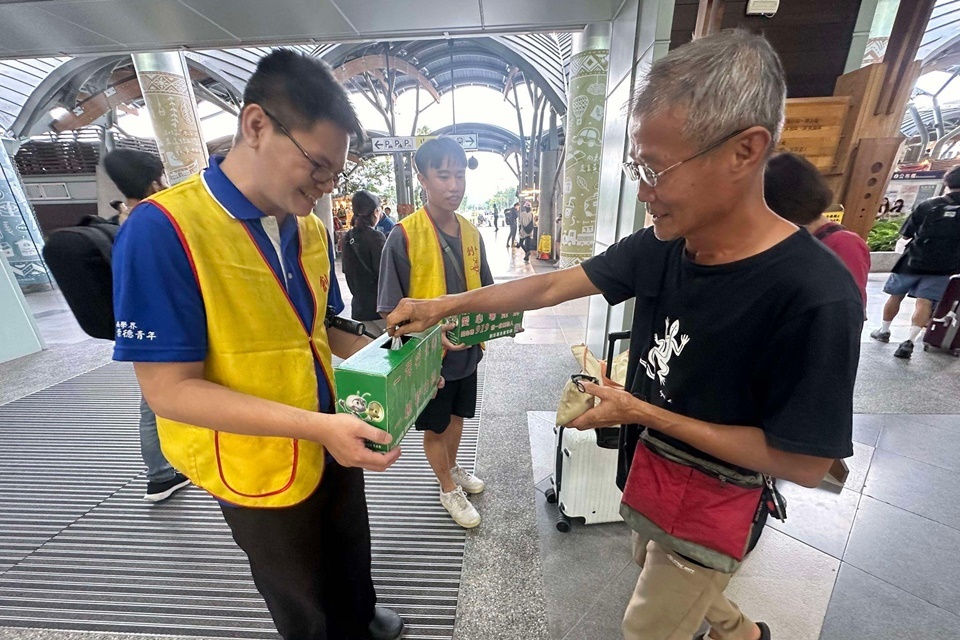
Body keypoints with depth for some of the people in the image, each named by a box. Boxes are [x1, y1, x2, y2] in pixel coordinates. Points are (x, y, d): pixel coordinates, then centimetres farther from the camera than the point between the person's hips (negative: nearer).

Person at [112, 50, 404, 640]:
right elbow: (170, 388, -23)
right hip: (261, 470, -6)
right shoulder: (161, 230, -22)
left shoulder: (310, 229, -2)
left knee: (352, 560, 33)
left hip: (336, 446, 7)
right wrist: (317, 426, -32)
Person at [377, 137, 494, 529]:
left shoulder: (471, 233, 0)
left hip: (467, 351, 6)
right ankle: (448, 489, 42)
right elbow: (391, 310, -16)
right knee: (434, 427, 17)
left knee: (456, 416, 25)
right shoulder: (404, 236, -18)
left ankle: (453, 469, 52)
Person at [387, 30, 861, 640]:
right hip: (650, 477, 6)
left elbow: (806, 464, -24)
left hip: (708, 514, -6)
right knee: (655, 567, 34)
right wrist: (444, 305, -10)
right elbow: (549, 287, -11)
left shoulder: (815, 297, -32)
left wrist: (641, 412, -25)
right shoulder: (659, 247, -14)